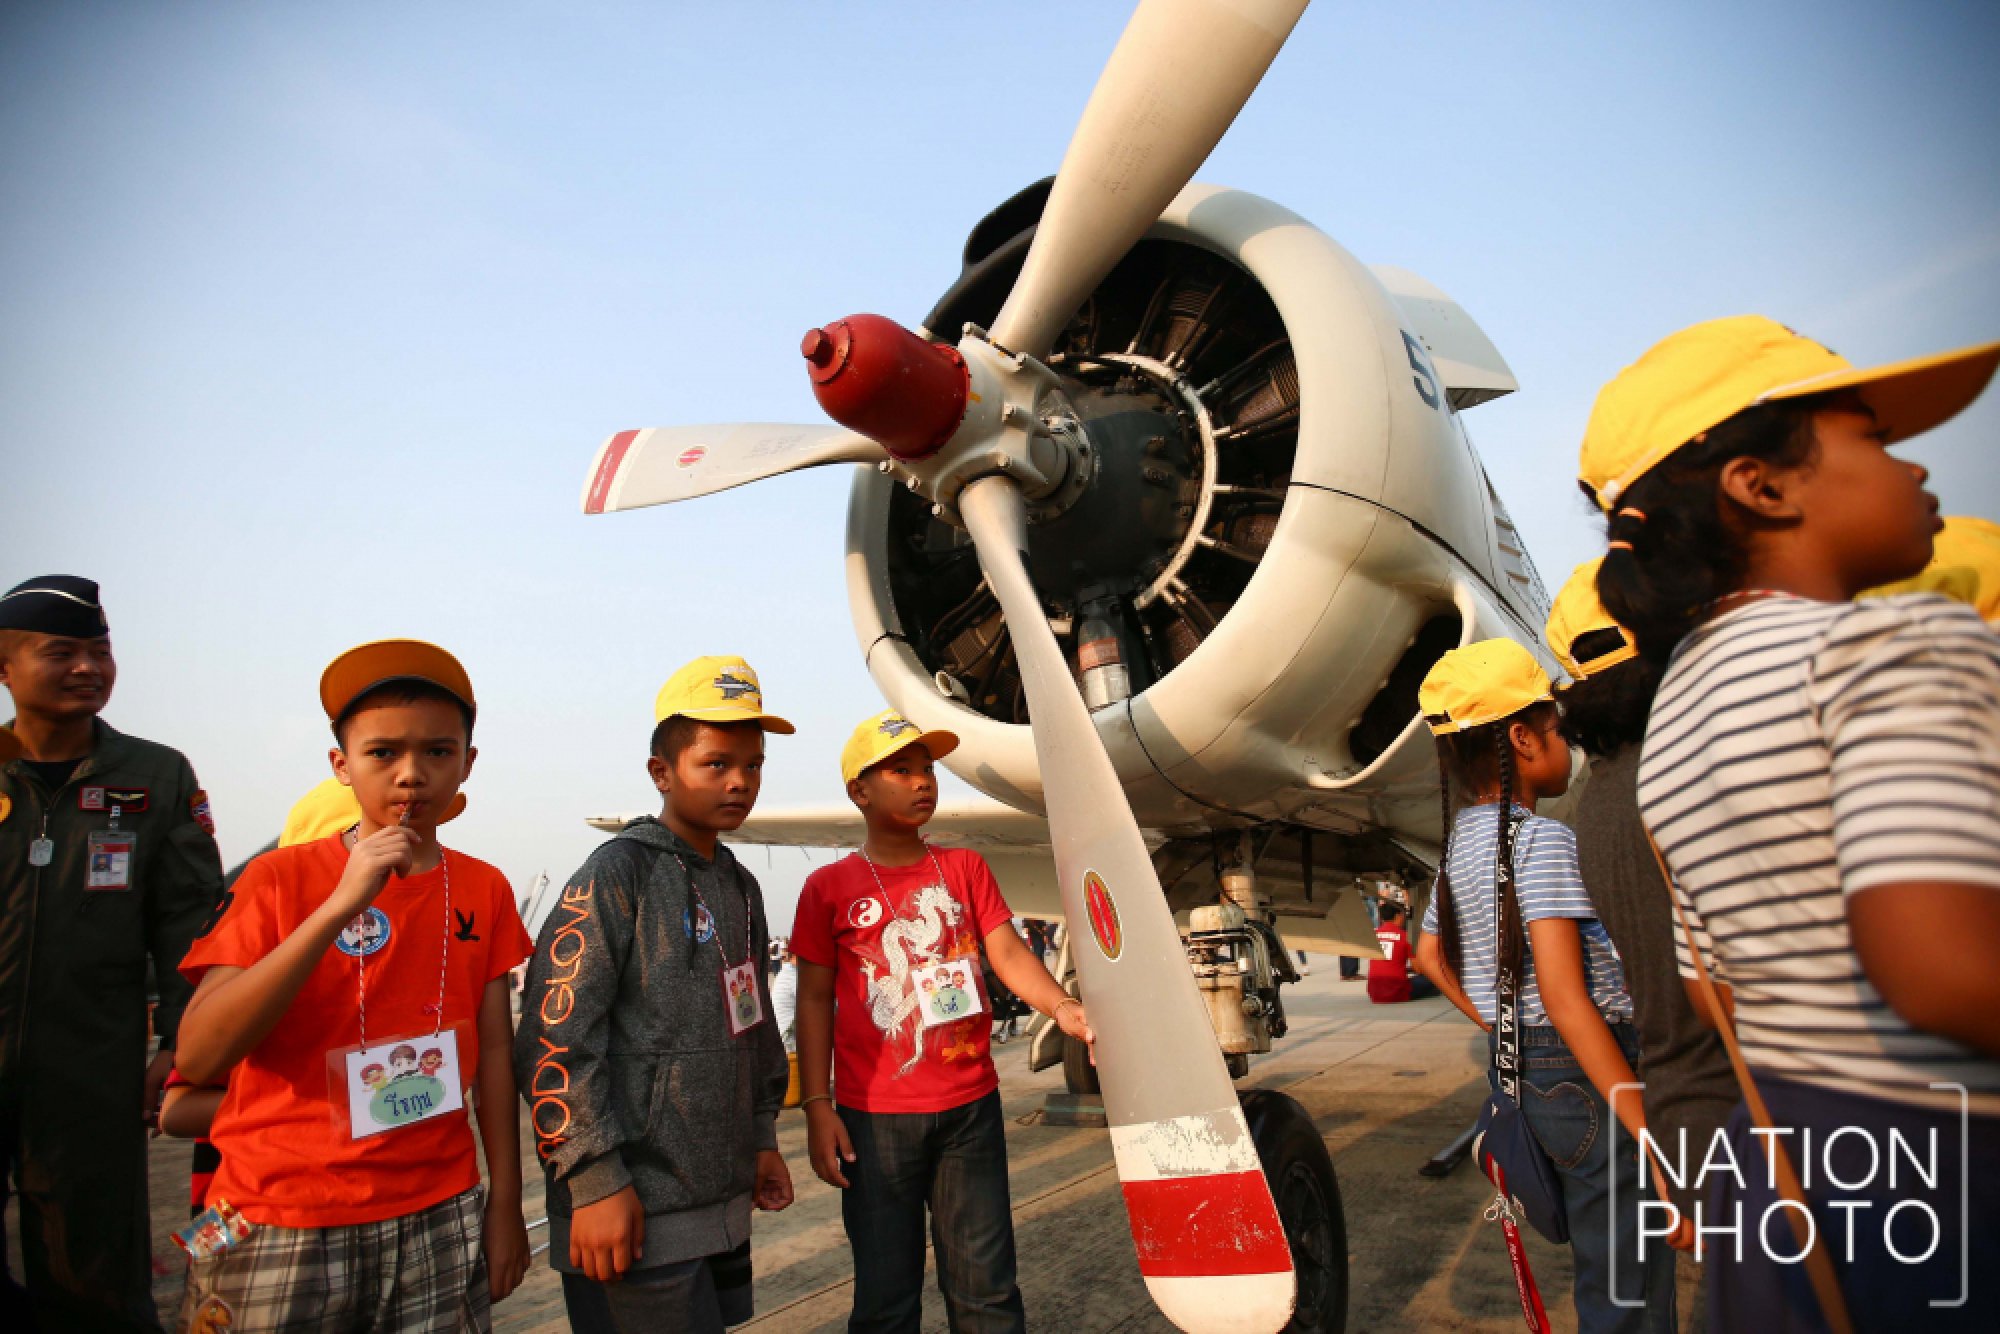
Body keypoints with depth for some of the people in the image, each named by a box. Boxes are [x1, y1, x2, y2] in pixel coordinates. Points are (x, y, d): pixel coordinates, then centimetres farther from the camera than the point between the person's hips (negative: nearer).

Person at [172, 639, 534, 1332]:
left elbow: (493, 1051, 4)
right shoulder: (280, 877, -6)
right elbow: (197, 1056, -17)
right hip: (280, 1224, -2)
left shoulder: (484, 891, 2)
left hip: (437, 1218, 2)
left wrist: (505, 1204, 4)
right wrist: (338, 908, -24)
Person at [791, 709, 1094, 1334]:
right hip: (875, 1117, -2)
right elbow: (815, 1000, 1)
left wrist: (1061, 1005, -19)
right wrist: (817, 1108, -5)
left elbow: (1008, 952, -1)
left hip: (971, 1106, 2)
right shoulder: (829, 886, 0)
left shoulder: (964, 867, 8)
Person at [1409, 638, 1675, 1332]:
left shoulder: (1459, 844, 9)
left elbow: (1430, 955, 22)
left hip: (1518, 1068, 9)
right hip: (1585, 1075, -9)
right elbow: (1565, 998, -23)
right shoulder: (1543, 839, -17)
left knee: (1598, 1276, 22)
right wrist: (1650, 1130, -21)